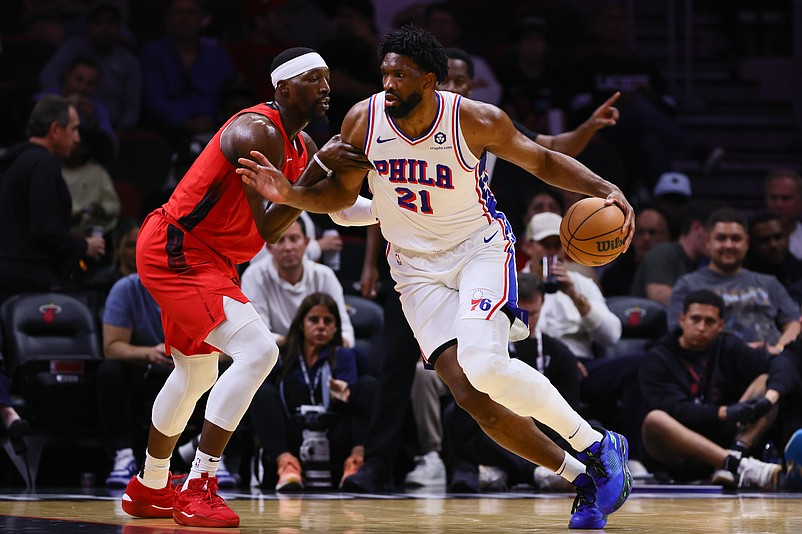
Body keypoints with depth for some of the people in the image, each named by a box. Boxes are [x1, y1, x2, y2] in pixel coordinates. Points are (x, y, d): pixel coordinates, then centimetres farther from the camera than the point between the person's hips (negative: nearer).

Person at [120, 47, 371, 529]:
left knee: (197, 373, 25)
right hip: (176, 252, -11)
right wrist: (320, 166, -28)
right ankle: (199, 490, -21)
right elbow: (269, 228, -26)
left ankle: (149, 489, 42)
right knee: (257, 350, -22)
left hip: (199, 256, 11)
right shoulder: (260, 133, -22)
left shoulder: (301, 143, 9)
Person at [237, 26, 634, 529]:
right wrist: (288, 194, -15)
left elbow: (543, 161, -3)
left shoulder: (476, 120, -17)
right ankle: (582, 478, 4)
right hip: (417, 266, 3)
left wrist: (606, 190, -18)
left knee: (485, 364, -30)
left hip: (479, 247, -3)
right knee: (471, 396, -12)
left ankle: (599, 447, -11)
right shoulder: (364, 120, -11)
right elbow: (342, 193, 4)